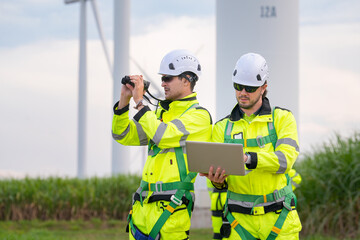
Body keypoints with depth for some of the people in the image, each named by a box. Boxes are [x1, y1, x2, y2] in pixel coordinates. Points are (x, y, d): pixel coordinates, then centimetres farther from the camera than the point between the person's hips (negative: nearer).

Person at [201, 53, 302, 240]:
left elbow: (285, 159, -13)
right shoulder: (222, 128, 10)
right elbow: (217, 173, 4)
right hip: (240, 220, 1)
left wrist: (247, 158, -29)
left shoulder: (282, 118, 4)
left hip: (278, 218, -1)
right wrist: (218, 181, -21)